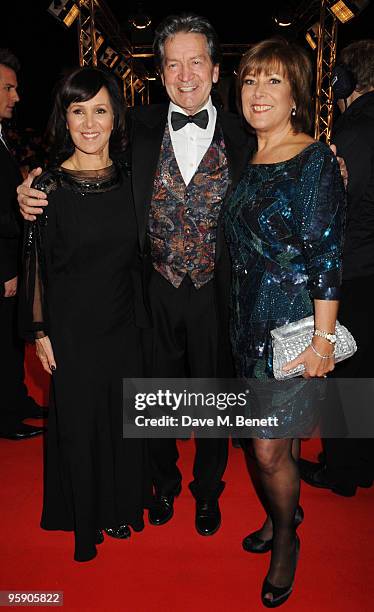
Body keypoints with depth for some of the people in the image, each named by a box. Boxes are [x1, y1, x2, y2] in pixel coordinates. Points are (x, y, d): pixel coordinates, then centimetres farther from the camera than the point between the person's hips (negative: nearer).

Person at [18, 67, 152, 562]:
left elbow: (135, 255, 9)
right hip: (72, 326, -3)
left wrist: (144, 314, 8)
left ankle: (120, 506, 38)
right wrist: (39, 331, -7)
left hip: (124, 321, 4)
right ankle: (83, 518, 34)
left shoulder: (129, 179, 2)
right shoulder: (49, 187, -10)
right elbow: (36, 265, -7)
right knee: (78, 418, 10)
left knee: (123, 413, 14)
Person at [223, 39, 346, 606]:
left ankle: (285, 537, 32)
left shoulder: (315, 160, -10)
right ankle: (282, 512, 45)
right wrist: (236, 317, 10)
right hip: (248, 316, 6)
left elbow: (327, 254, -14)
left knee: (268, 447, 1)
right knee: (268, 431, 18)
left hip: (293, 320, -6)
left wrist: (323, 340, -17)